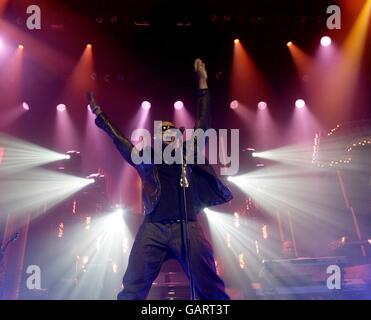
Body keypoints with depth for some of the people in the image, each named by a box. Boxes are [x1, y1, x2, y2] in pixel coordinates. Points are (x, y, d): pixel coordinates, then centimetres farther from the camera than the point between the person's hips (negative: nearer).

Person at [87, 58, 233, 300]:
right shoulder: (147, 159, 20)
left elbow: (203, 122, 19)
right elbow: (119, 140, 21)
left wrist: (203, 83, 19)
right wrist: (98, 113, 21)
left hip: (188, 228, 0)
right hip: (153, 229, 0)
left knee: (212, 292, -4)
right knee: (131, 291, -9)